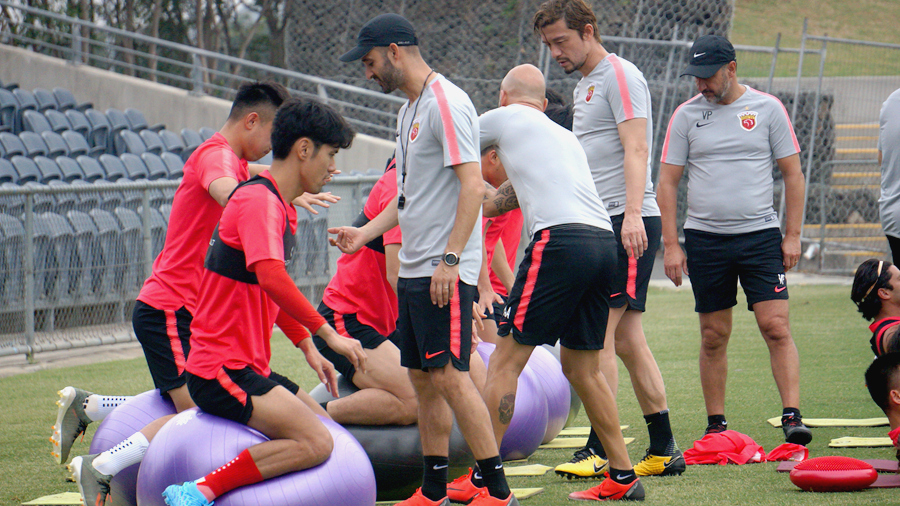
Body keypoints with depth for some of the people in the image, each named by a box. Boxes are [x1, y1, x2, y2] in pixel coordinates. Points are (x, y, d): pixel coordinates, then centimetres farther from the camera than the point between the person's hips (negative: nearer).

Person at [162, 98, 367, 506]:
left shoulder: (283, 209, 18)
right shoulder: (259, 200, -15)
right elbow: (271, 277, -31)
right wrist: (328, 334, -25)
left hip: (249, 369, 10)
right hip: (221, 373, -10)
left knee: (324, 425, 16)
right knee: (315, 444, -21)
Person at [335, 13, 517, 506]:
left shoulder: (446, 103, -13)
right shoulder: (408, 111, 17)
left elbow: (472, 186, -19)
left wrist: (450, 260, -22)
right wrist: (366, 233, 16)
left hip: (446, 272, -10)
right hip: (413, 269, 10)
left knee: (448, 374, -12)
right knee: (422, 377, 10)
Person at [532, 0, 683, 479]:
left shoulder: (619, 75, -7)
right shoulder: (584, 84, 22)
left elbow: (635, 150, -17)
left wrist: (632, 214, -27)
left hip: (628, 225, -9)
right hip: (598, 225, 9)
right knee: (627, 340, 7)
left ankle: (600, 450, -12)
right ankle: (663, 450, 9)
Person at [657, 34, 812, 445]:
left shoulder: (767, 108, 3)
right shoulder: (687, 115, 4)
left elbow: (792, 174, 6)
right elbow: (667, 183, 5)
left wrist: (793, 235, -1)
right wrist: (671, 244, -2)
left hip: (760, 235, -1)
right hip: (705, 238, 1)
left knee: (776, 326, -11)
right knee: (714, 336, 5)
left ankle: (792, 415, -12)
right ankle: (716, 425, 13)